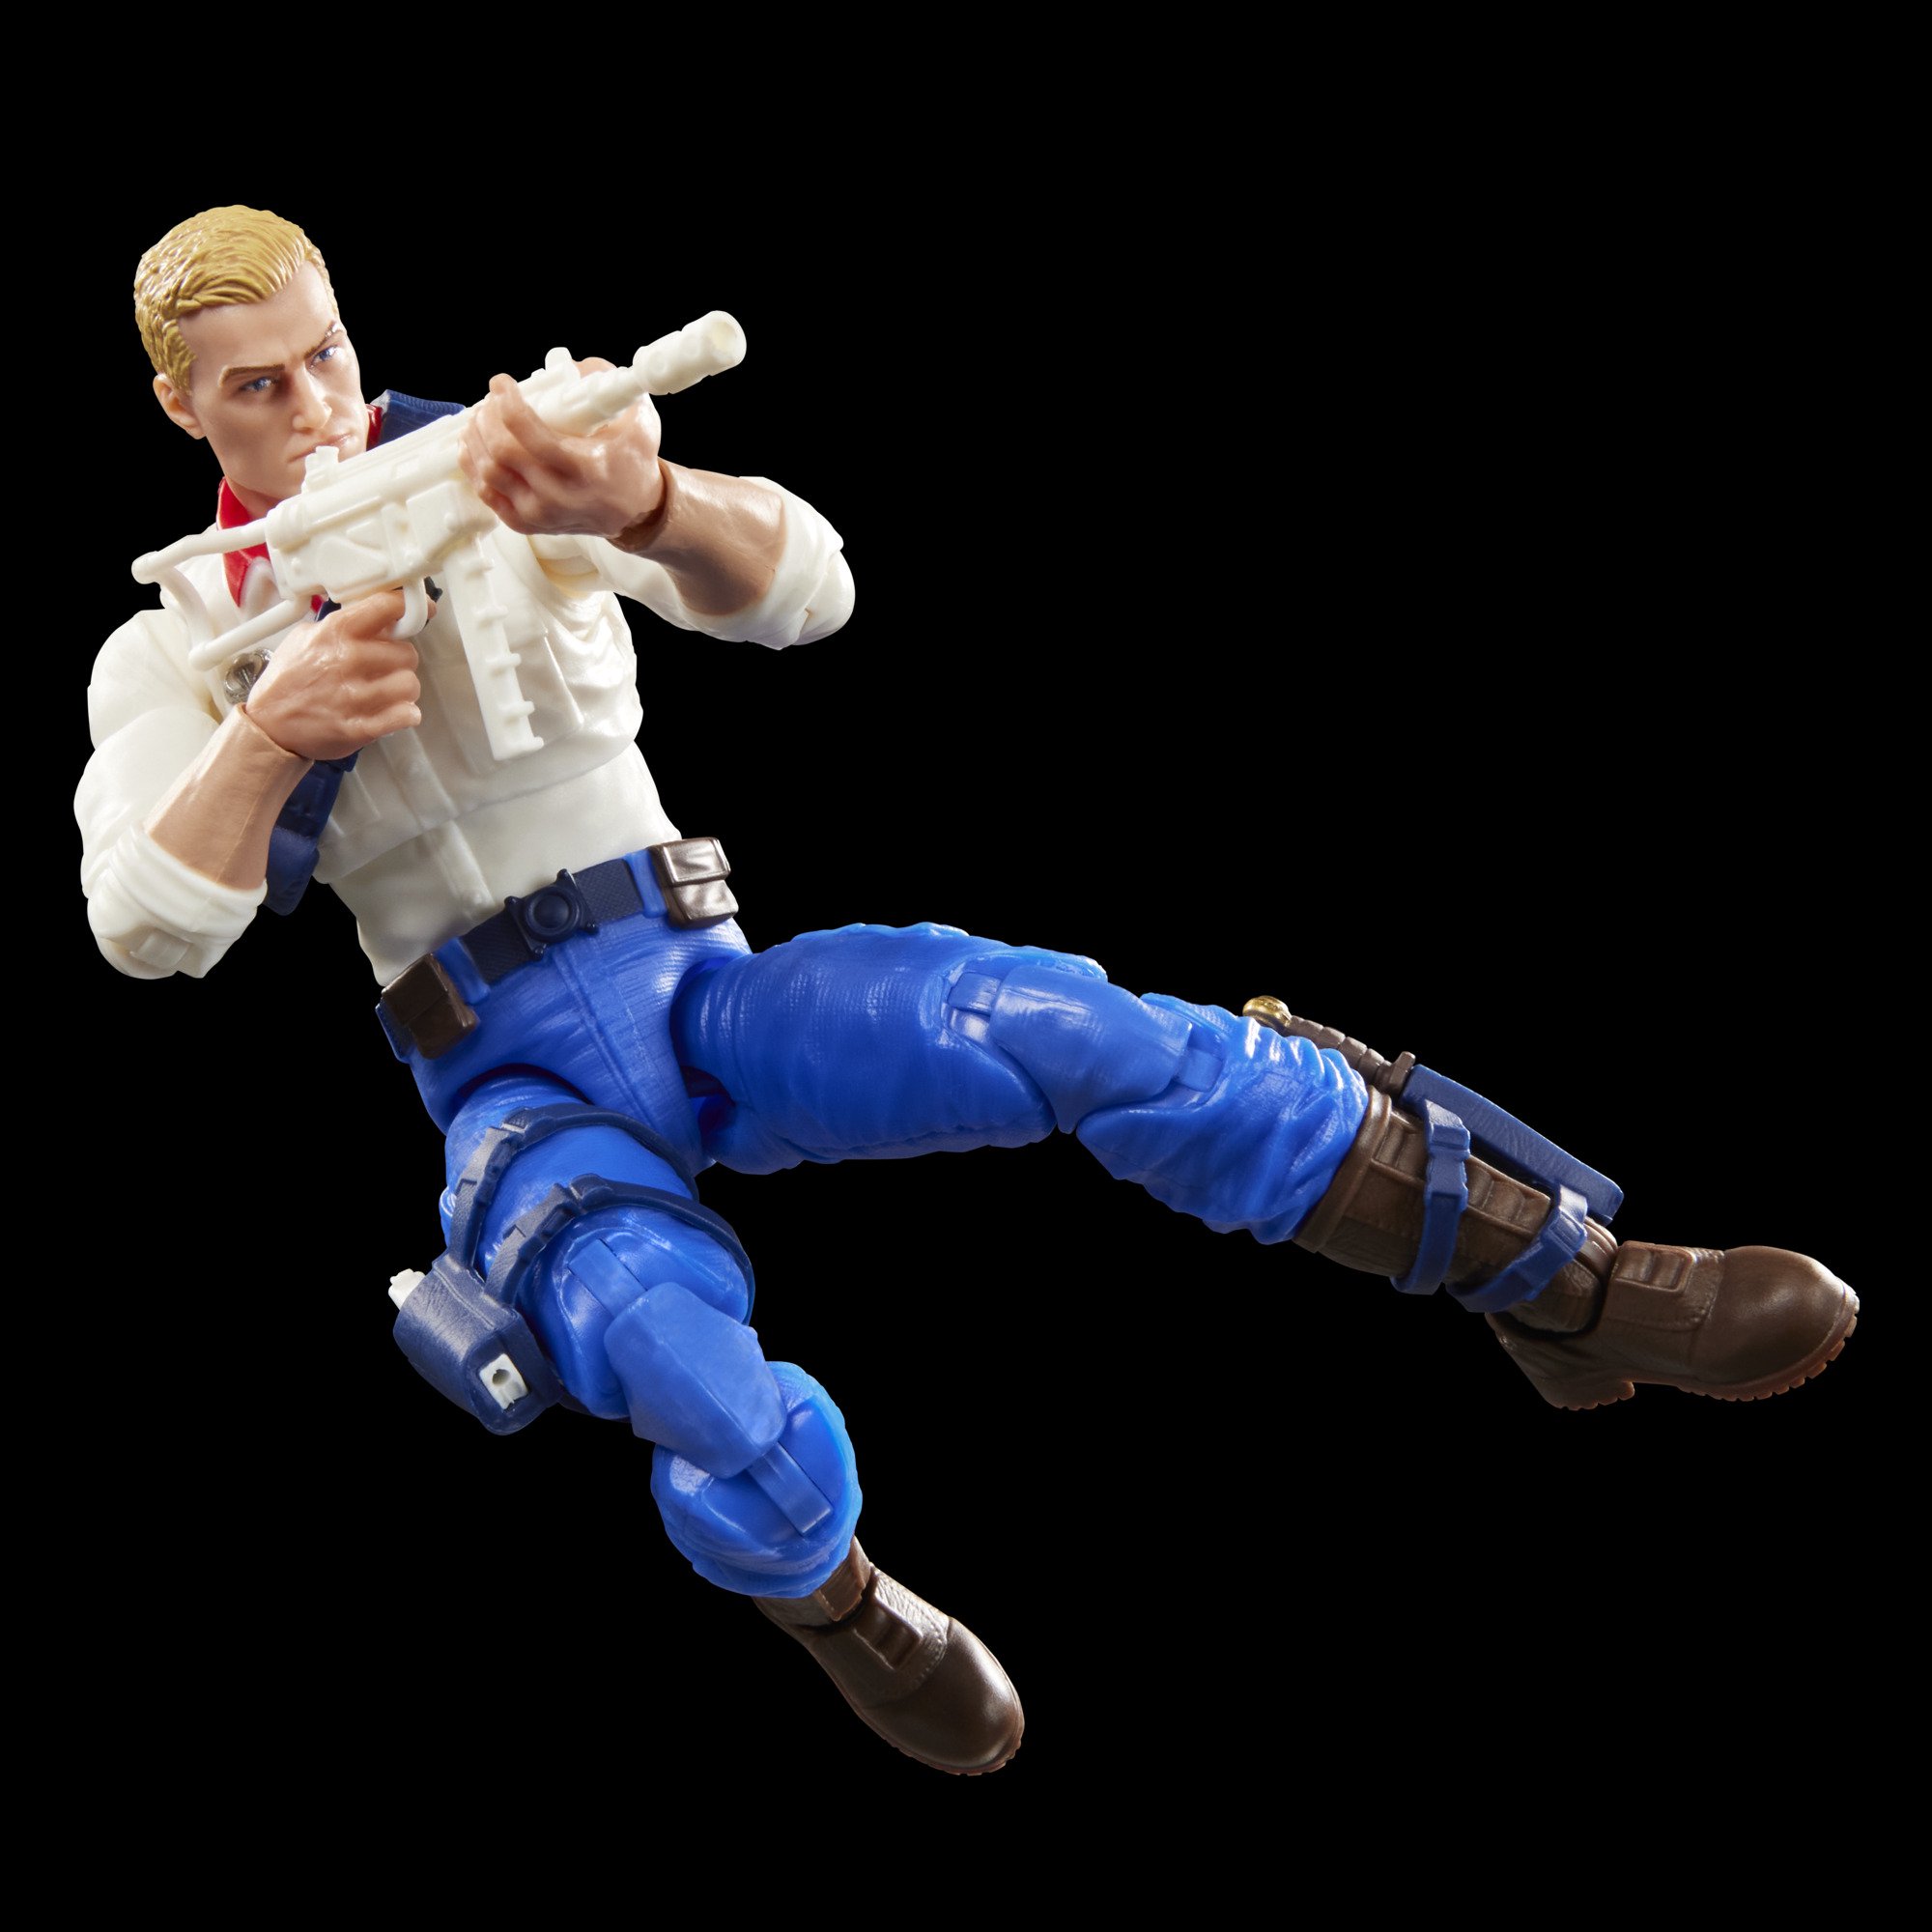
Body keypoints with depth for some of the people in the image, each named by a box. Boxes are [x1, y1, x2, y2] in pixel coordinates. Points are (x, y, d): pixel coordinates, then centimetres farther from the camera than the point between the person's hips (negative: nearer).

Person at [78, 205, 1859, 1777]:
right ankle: (830, 1608, 5)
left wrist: (633, 502, -31)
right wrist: (264, 736, -27)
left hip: (693, 984, 2)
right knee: (731, 1425, -34)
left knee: (1080, 1032, -27)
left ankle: (1579, 1282, -20)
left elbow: (803, 590, -9)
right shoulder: (169, 650, 5)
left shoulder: (495, 485, 4)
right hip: (514, 1086, -2)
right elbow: (150, 930, -9)